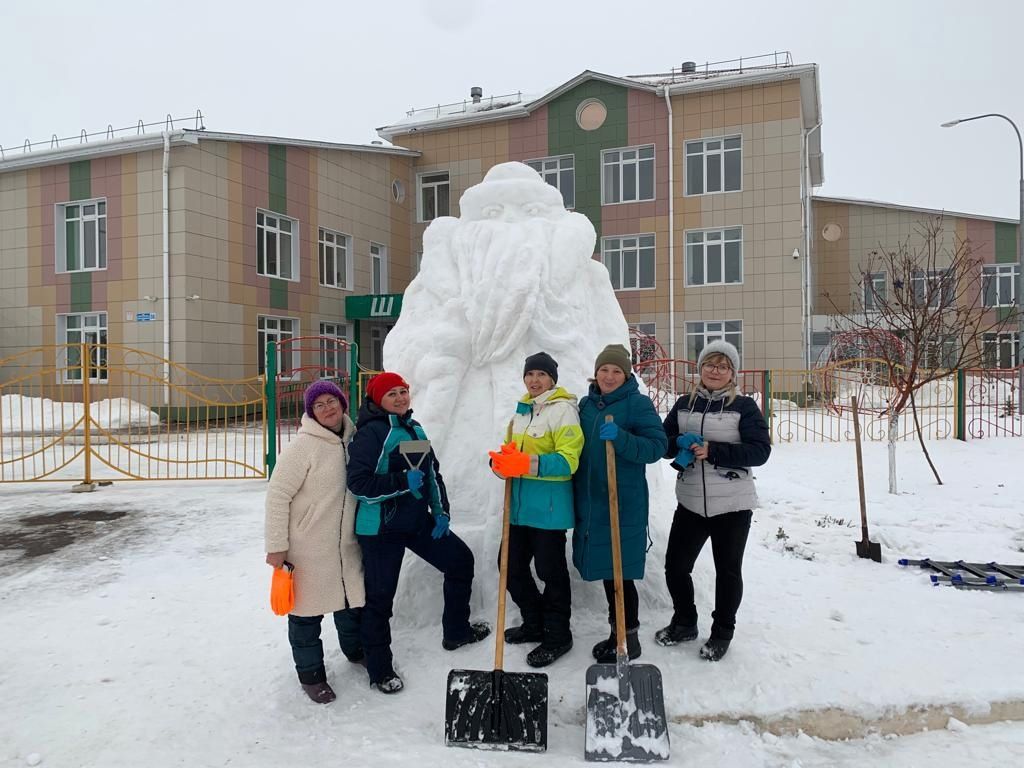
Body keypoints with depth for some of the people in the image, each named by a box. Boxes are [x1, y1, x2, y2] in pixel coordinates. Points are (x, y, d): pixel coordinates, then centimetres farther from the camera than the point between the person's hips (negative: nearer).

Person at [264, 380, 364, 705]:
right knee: (307, 610, 8)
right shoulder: (303, 447, -19)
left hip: (346, 543, 6)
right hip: (308, 547, -6)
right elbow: (277, 495, -17)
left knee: (352, 599, 20)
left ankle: (354, 648, 46)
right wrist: (276, 545, -17)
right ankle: (310, 673, 28)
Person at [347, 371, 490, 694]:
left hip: (418, 521, 8)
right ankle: (380, 670, 19)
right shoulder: (371, 432, -14)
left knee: (461, 560, 14)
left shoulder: (414, 428, 10)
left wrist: (441, 513, 7)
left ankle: (456, 631, 32)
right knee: (380, 596, 1)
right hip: (381, 527, -8)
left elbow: (433, 473, 14)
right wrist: (403, 482, -25)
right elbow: (358, 482, -21)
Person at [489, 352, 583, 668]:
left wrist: (529, 464, -29)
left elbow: (568, 460, -20)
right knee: (512, 567, 15)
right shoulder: (521, 410, 13)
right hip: (520, 505, 8)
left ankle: (557, 635, 22)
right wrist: (502, 461, -3)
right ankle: (534, 624, 35)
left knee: (550, 570, 4)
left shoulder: (563, 409, -12)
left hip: (549, 506, -8)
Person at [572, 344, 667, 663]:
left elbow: (656, 446, -13)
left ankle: (628, 636, 15)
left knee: (619, 569, -1)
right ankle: (618, 630, 29)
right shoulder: (587, 403, 12)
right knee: (605, 569, 14)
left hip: (624, 502, -6)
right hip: (590, 500, 7)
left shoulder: (638, 403, -7)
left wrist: (620, 437, -27)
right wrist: (575, 492, 13)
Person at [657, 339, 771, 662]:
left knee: (728, 570, 9)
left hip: (732, 504, -3)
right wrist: (680, 444, -14)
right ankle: (684, 623, 32)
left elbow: (759, 450, -12)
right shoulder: (684, 404, 7)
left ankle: (722, 633, 29)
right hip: (691, 502, 4)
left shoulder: (744, 406, -5)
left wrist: (712, 451, -20)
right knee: (675, 565, 8)